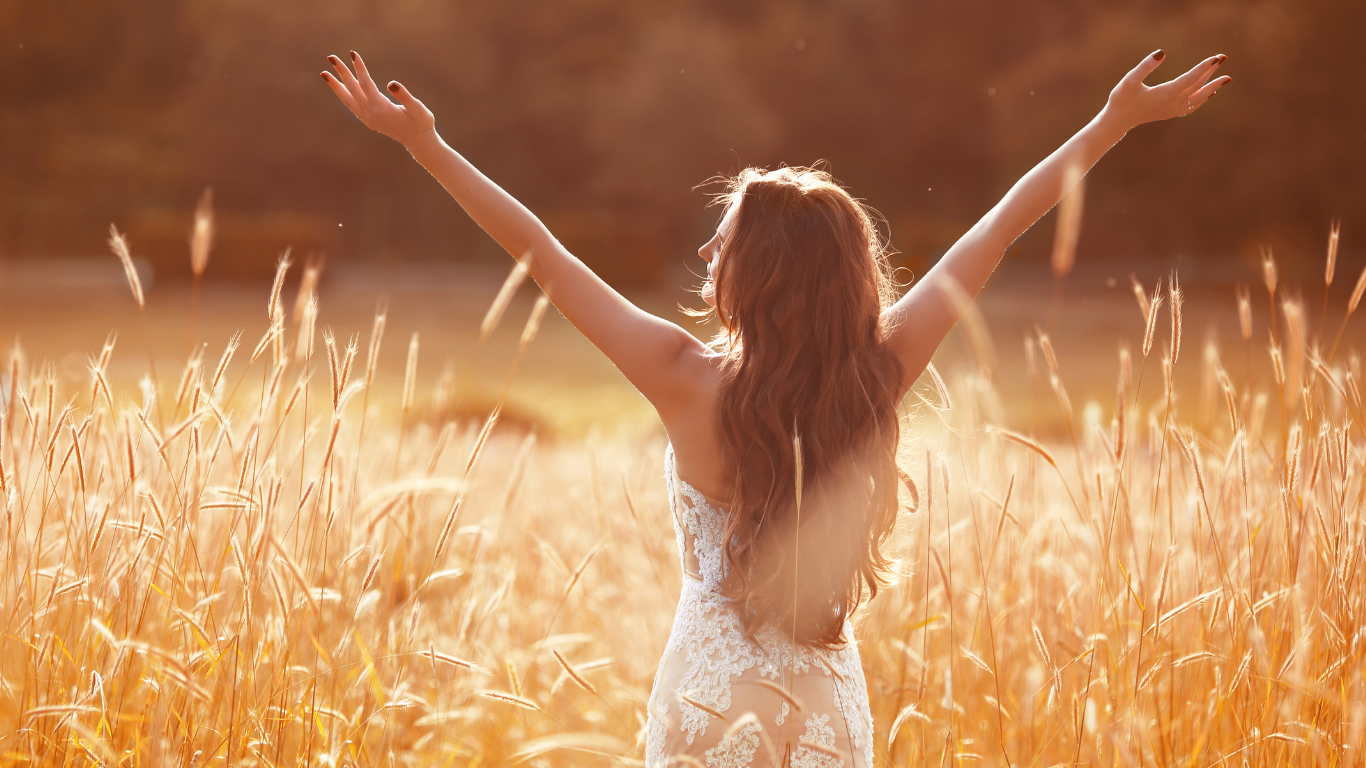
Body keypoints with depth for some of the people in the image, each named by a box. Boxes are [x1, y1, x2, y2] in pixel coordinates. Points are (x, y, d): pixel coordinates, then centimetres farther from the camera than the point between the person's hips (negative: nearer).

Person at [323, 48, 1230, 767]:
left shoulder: (692, 383, -13)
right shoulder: (878, 374, -6)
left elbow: (537, 250, -9)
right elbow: (1000, 229, 2)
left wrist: (423, 141, -3)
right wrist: (1118, 120, 12)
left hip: (717, 686, -3)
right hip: (829, 695, 3)